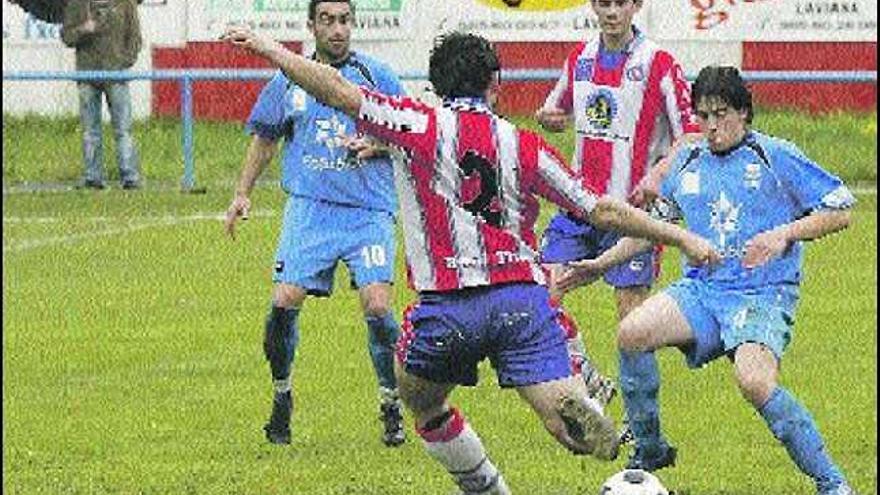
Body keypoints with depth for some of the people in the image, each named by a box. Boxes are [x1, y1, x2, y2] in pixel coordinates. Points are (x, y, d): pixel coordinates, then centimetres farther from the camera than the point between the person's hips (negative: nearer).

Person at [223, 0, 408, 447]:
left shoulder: (375, 76, 5)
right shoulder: (288, 82, 10)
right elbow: (265, 137, 23)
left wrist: (376, 145, -11)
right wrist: (243, 192, 16)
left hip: (369, 209, -2)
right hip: (309, 208, 2)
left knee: (377, 306, -14)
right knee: (284, 302, -10)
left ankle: (392, 408, 2)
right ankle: (282, 397, 12)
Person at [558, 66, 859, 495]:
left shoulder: (775, 157, -2)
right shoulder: (688, 164, 13)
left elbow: (840, 210, -2)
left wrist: (785, 234, -15)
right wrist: (602, 264, 23)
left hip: (763, 295, -5)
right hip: (702, 290, 5)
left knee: (754, 381, -31)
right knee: (632, 333, -20)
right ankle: (649, 449, 0)